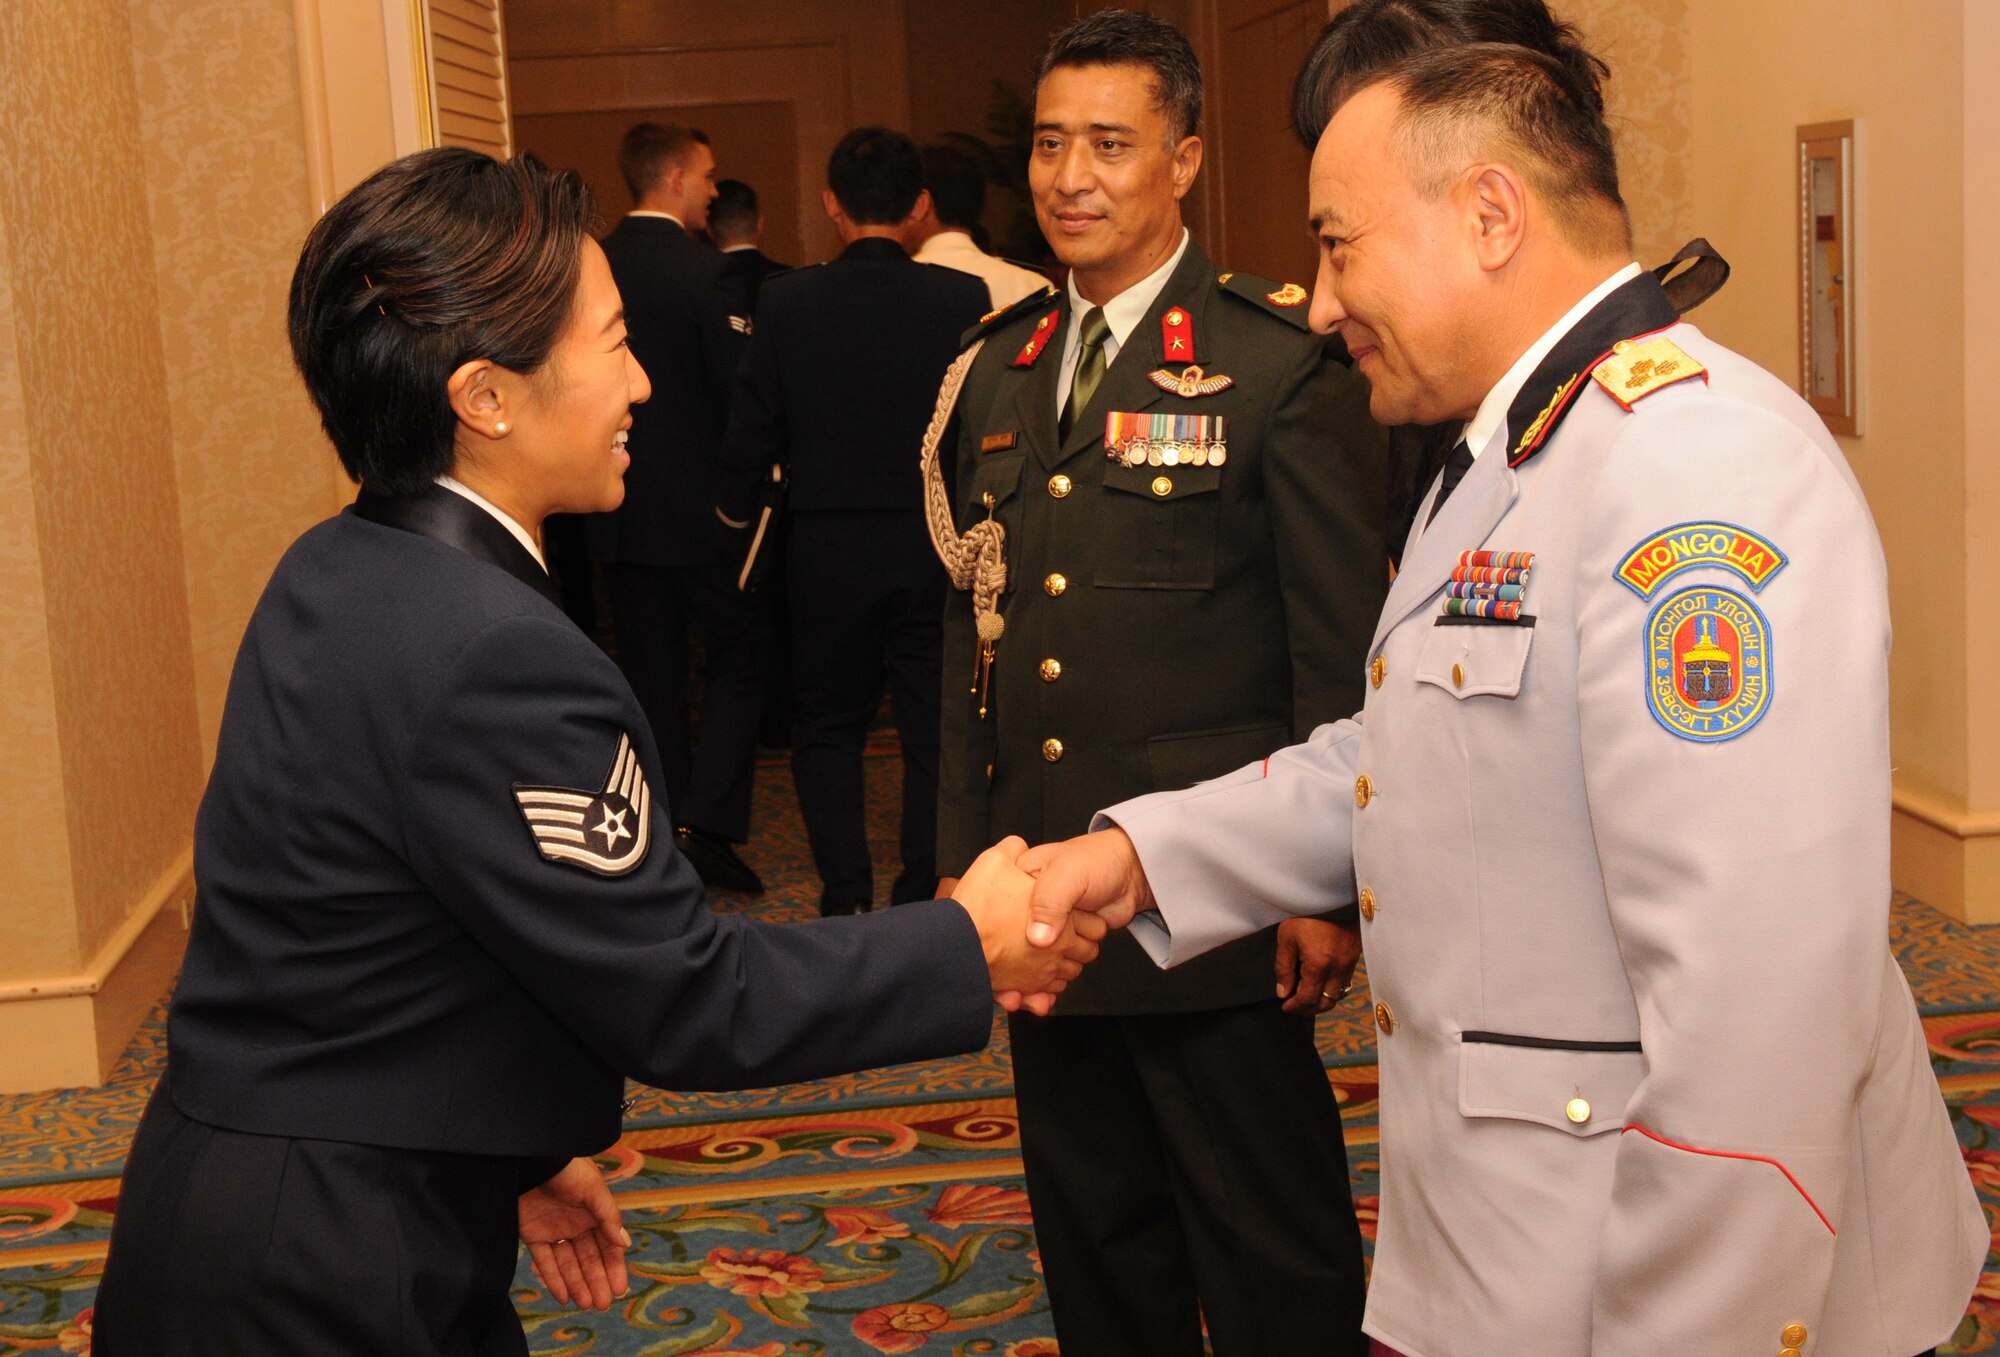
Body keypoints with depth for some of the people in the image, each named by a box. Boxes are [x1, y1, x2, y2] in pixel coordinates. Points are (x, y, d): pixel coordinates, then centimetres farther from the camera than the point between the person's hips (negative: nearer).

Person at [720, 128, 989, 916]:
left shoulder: (786, 301, -8)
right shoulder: (963, 298, -9)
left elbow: (751, 440, -4)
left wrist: (744, 510, 16)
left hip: (827, 553, 0)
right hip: (933, 549, 0)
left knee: (827, 727, 15)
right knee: (933, 733, 11)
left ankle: (846, 902, 11)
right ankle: (922, 909, 14)